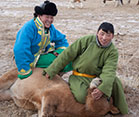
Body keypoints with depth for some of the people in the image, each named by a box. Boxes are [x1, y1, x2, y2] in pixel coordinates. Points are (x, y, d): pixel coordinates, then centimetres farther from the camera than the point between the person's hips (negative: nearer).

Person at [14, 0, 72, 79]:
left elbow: (62, 40, 13)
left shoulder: (51, 28, 2)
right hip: (30, 58, -8)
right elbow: (21, 51, -31)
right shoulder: (29, 28, -23)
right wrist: (25, 73, -30)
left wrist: (59, 52, -9)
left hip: (44, 55, 8)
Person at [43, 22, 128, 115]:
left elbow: (108, 72, -22)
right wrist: (51, 71, -5)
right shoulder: (87, 40, -10)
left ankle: (121, 109, 0)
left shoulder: (113, 52, -8)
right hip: (79, 77, -2)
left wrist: (102, 88, -42)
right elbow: (67, 55, -6)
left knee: (115, 81, -24)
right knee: (82, 97, -31)